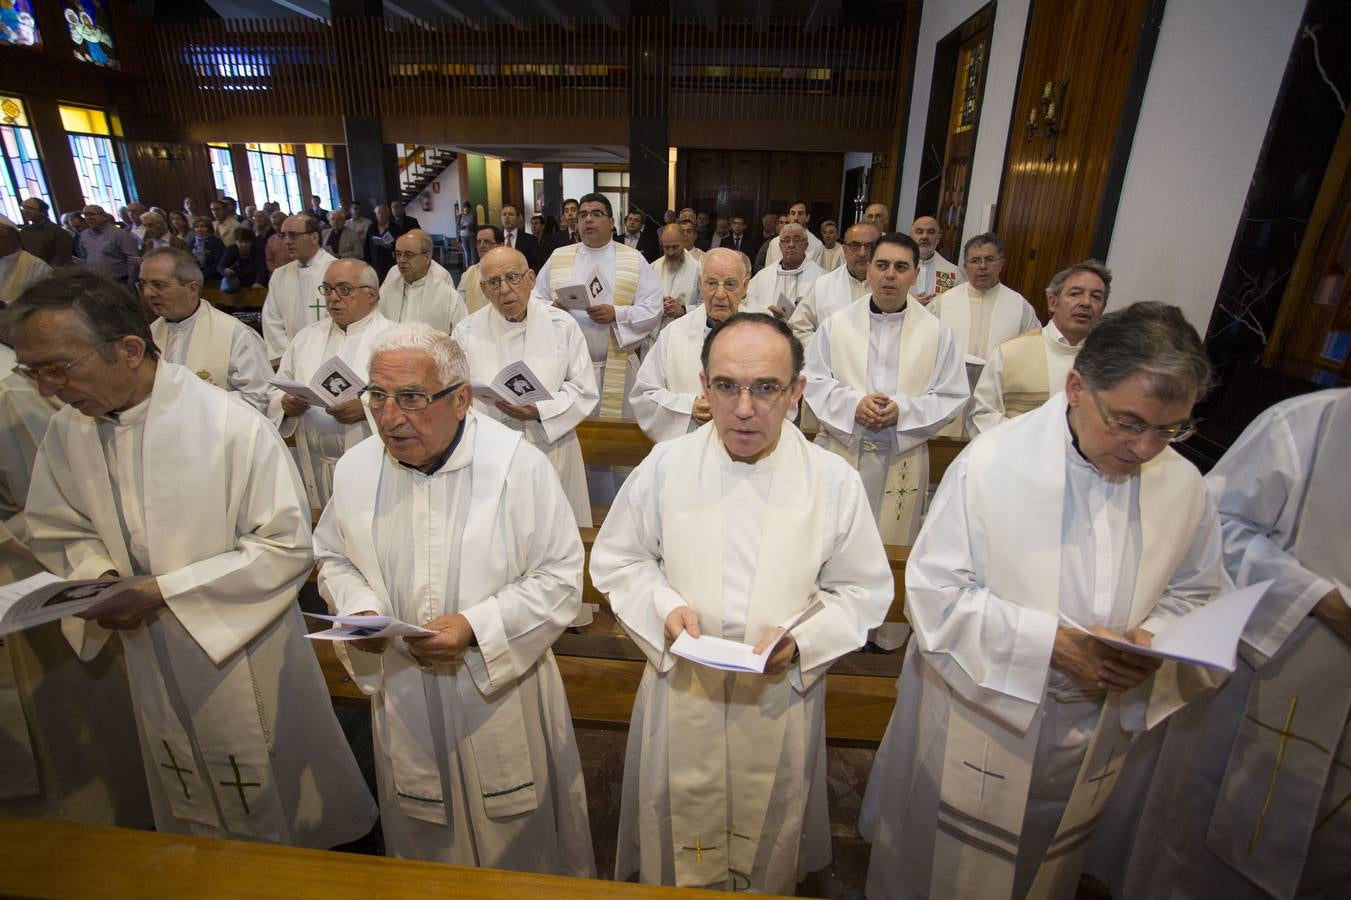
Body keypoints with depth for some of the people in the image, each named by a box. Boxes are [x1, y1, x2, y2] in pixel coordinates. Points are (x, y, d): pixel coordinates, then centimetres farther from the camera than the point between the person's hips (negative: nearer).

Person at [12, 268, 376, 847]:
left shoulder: (231, 426, -24)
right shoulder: (65, 434, -6)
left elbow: (286, 546, -21)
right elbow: (59, 531, 9)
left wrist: (165, 591, -24)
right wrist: (97, 576, -13)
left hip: (245, 651, -5)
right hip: (152, 664, 5)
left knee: (285, 804, 18)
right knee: (194, 814, 29)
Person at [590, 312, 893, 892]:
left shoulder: (833, 481, -11)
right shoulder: (664, 467, -10)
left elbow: (864, 590, -1)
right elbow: (616, 560, 1)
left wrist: (803, 637, -17)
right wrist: (663, 607, -16)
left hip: (782, 699, 0)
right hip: (681, 692, 0)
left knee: (768, 859, 24)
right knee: (680, 854, 21)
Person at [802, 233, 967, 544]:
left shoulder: (938, 333, 2)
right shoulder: (836, 324, 3)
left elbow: (953, 396, 1)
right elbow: (814, 381, 1)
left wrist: (903, 410, -16)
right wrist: (853, 404, -16)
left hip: (903, 459, 0)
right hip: (840, 451, 0)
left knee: (892, 549, 11)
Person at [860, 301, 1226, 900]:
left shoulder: (1185, 486, -6)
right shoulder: (991, 463, -22)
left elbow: (1196, 591, 7)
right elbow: (933, 591, -21)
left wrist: (1154, 639, -14)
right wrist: (1051, 640, -28)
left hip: (1093, 741, 4)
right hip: (980, 723, -4)